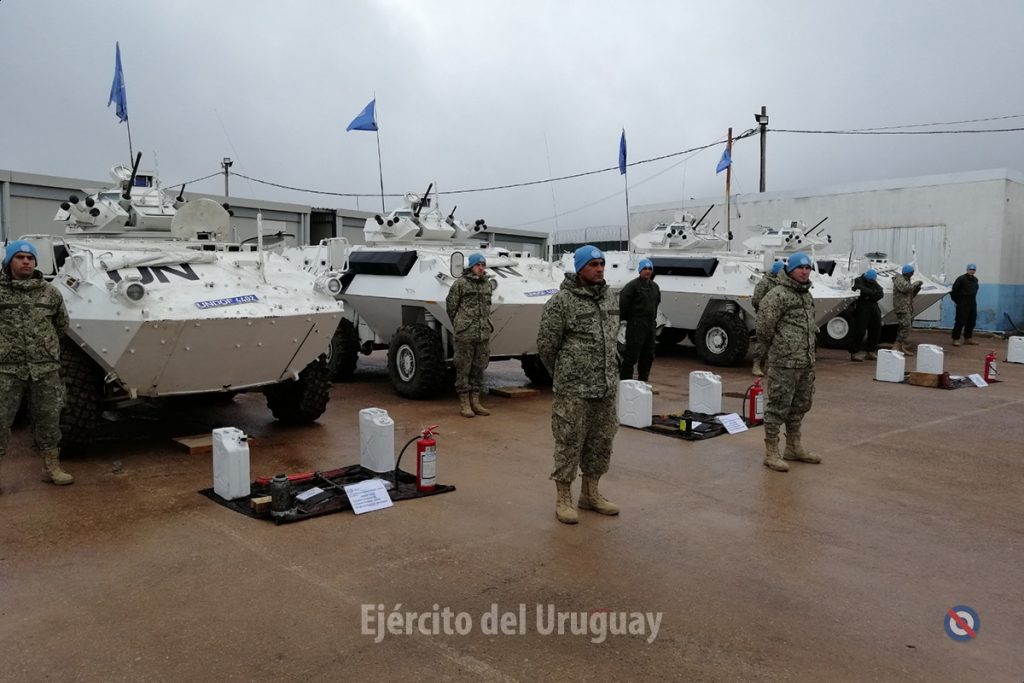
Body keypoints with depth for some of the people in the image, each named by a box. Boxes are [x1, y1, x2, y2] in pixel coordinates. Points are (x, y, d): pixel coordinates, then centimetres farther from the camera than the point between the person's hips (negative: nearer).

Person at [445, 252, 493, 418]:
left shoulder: (487, 284, 12)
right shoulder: (460, 283, -5)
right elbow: (451, 306, 2)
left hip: (484, 334, 5)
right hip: (465, 334, -5)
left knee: (479, 368, 9)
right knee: (463, 368, 1)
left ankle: (475, 401, 19)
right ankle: (464, 403, 9)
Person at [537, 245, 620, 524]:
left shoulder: (609, 297, 11)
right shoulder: (561, 301, -11)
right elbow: (546, 344, -7)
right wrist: (561, 375, 4)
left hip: (607, 386, 7)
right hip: (574, 389, -7)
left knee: (601, 442, 15)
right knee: (569, 443, 1)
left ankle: (590, 493, 30)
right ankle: (563, 498, 15)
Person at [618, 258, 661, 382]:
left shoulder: (655, 287, 13)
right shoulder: (633, 285, -11)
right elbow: (623, 304, -14)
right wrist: (624, 318, -7)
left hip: (651, 324, 8)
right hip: (636, 325, -8)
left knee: (648, 356, 13)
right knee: (631, 355, -8)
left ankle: (643, 381, 23)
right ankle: (625, 380, -4)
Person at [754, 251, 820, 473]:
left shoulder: (807, 295, 15)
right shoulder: (778, 295, -13)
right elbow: (764, 328, -15)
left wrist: (809, 354, 17)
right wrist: (776, 349, 0)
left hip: (806, 362, 9)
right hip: (784, 363, -9)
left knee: (800, 405, 17)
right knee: (778, 406, -4)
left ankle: (794, 447, 31)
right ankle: (771, 452, 5)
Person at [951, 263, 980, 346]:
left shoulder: (975, 280, 12)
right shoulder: (961, 279, -10)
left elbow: (975, 291, 23)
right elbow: (954, 290, -9)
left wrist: (973, 300, 17)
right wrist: (956, 300, -8)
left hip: (972, 304, 7)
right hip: (963, 304, -7)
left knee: (971, 322, 10)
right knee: (960, 322, -9)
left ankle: (968, 338, 21)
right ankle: (956, 339, -5)